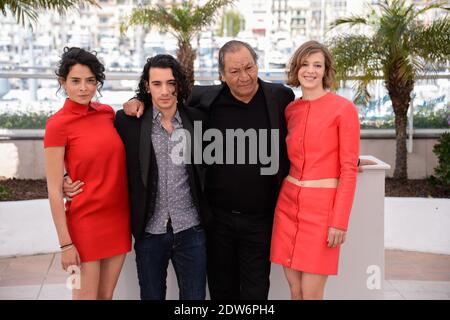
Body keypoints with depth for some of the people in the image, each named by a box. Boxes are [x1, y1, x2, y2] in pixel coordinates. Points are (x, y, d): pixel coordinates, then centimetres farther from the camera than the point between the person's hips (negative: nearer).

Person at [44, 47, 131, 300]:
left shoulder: (107, 113, 4)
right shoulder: (58, 124, -11)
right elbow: (54, 190, -11)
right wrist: (66, 243, -13)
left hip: (119, 217, 5)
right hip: (85, 220, -5)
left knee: (106, 295, 15)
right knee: (86, 296, 5)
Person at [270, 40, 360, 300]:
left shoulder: (343, 108, -7)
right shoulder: (290, 109, 9)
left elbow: (349, 169, -9)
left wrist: (340, 220, -13)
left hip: (323, 206, -5)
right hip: (288, 203, 5)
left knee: (311, 294, -1)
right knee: (295, 290, 10)